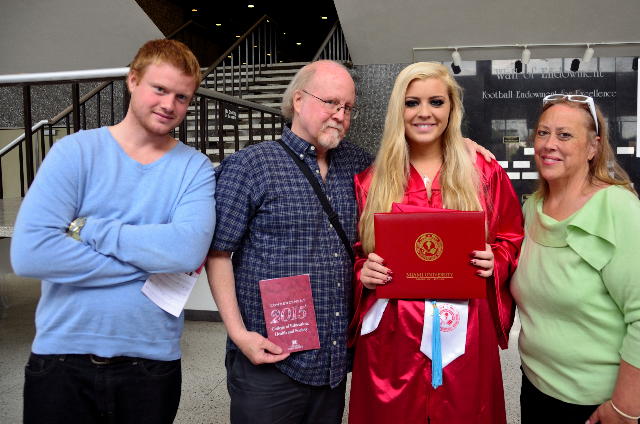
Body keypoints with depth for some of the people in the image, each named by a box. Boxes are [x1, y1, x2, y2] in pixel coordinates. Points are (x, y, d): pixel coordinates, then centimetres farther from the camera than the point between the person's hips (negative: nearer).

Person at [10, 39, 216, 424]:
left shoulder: (195, 168, -3)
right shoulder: (75, 151, -5)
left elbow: (189, 249, -20)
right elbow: (28, 252, -17)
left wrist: (89, 228, -17)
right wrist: (149, 265, -15)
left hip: (153, 363, 1)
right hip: (62, 361, 0)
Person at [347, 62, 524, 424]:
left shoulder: (486, 174, 3)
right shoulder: (369, 181, 2)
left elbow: (512, 241, 11)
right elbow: (352, 255, 8)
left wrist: (496, 262, -9)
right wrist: (363, 272, -12)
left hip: (463, 336, 1)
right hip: (390, 335, 0)